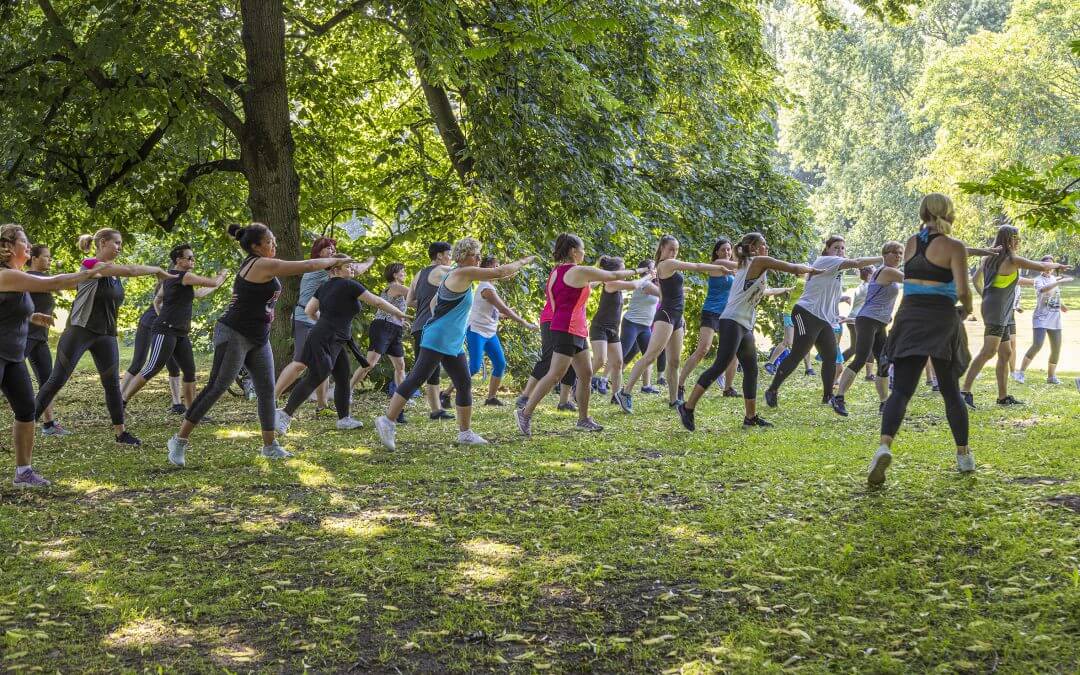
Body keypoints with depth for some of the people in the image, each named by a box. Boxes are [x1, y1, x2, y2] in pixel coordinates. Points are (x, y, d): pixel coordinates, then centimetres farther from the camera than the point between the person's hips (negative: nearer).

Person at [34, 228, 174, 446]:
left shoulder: (115, 273, 13)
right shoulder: (90, 265, -12)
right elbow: (130, 270, -19)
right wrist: (157, 270, -11)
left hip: (106, 335, 7)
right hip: (79, 331, -7)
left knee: (113, 383, 3)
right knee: (57, 380, -5)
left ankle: (121, 433, 8)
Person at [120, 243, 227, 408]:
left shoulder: (170, 277, 17)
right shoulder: (184, 276, -11)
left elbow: (157, 301, 26)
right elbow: (213, 283, -11)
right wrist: (222, 275, 8)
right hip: (165, 332, -10)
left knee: (190, 371, 6)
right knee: (152, 370, -14)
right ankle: (122, 401, -12)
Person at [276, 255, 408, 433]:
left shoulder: (324, 287, 12)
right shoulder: (349, 285, -10)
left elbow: (309, 310, 10)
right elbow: (377, 301, -6)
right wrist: (399, 314, 5)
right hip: (326, 340, -9)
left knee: (343, 378, 12)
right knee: (314, 380, -10)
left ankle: (344, 419, 17)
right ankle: (285, 414, -11)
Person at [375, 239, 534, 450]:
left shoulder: (452, 275, 17)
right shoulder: (464, 273, -12)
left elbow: (434, 303, 25)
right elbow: (499, 272, -12)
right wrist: (523, 262, 0)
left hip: (453, 344, 10)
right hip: (437, 340, -10)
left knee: (464, 385, 9)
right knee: (416, 379, -11)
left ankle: (465, 432, 16)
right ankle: (388, 421, -10)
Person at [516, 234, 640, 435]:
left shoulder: (555, 273, 12)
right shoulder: (580, 272, -11)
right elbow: (614, 276, -2)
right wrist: (635, 271, 13)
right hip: (568, 330, -10)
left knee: (586, 374, 12)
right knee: (555, 375, -11)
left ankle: (583, 419, 18)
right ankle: (525, 413, -12)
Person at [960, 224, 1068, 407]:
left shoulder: (991, 258, 15)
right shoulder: (1012, 260, -8)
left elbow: (976, 279, 23)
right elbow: (1042, 267, -1)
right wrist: (1057, 265, 17)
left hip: (1002, 313, 10)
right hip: (997, 310, -10)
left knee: (1005, 353, 13)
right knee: (989, 351, -19)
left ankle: (1003, 397, 15)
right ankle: (965, 391, -28)